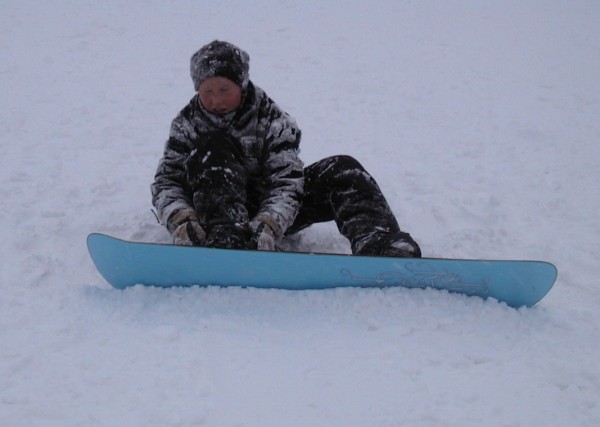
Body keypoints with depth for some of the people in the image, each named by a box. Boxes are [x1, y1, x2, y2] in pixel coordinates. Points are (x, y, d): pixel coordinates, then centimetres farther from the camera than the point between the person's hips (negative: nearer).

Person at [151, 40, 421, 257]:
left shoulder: (274, 121, -6)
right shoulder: (187, 124, -2)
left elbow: (286, 181, -16)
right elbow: (166, 180, -9)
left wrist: (270, 223, -38)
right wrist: (180, 218, -33)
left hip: (272, 212, 1)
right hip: (218, 206, -1)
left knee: (342, 171, -20)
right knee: (213, 148, -27)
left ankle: (380, 245, -46)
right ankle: (226, 241, -48)